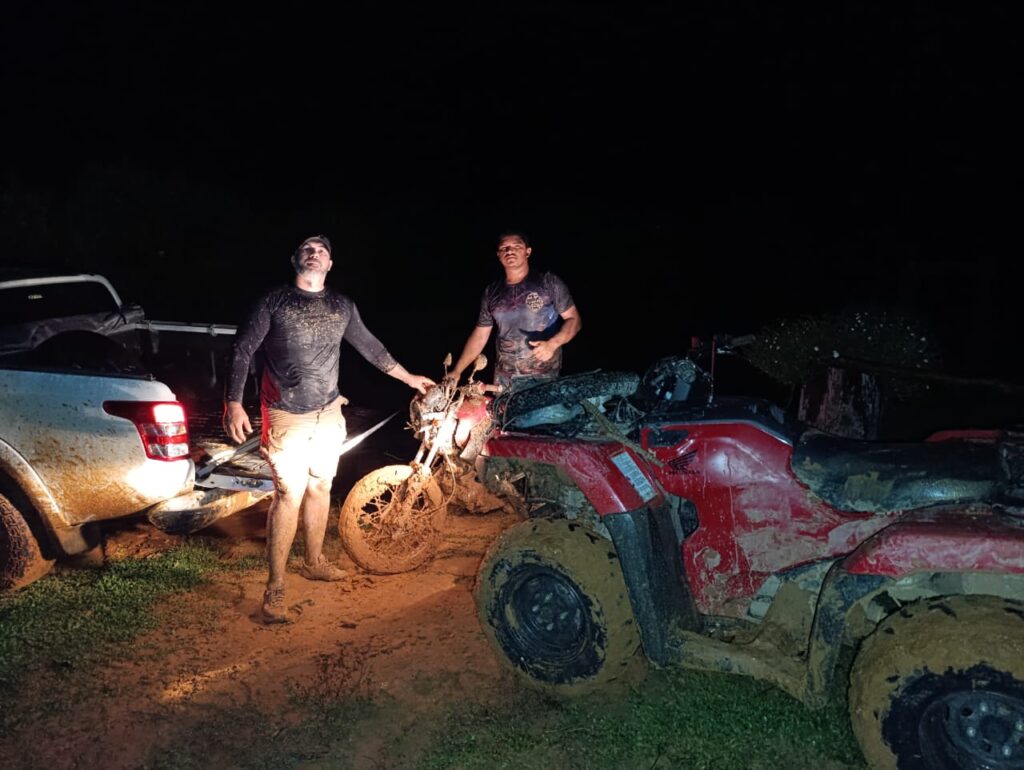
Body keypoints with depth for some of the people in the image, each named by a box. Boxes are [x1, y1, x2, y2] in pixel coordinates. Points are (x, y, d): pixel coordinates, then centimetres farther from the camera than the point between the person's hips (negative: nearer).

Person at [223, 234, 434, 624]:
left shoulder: (342, 306, 8)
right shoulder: (273, 301, -5)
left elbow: (369, 346, 19)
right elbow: (241, 351, -6)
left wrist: (408, 377, 24)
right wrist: (234, 404, -14)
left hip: (329, 413, 5)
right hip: (286, 417, -5)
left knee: (320, 488, 14)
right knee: (289, 495, -9)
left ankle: (313, 562, 33)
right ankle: (275, 588, 0)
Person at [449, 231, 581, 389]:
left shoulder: (549, 282, -4)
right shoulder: (491, 292, 7)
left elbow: (574, 320, -3)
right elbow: (480, 335, 12)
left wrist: (552, 344, -21)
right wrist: (457, 371, 7)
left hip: (544, 376, -3)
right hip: (504, 379, 3)